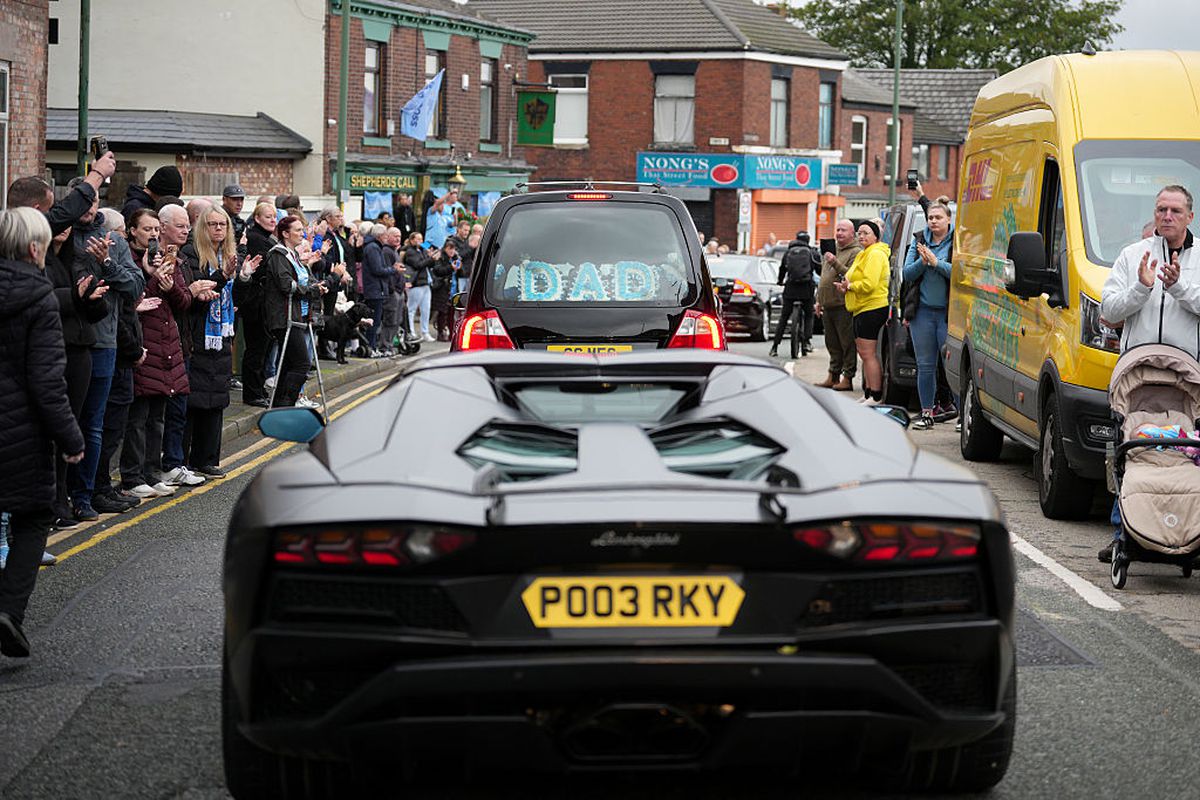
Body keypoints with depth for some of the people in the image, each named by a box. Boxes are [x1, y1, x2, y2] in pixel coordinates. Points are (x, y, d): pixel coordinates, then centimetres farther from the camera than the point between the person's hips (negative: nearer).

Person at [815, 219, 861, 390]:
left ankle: (847, 378, -3)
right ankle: (833, 376, 20)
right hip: (828, 305, 8)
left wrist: (835, 263, -26)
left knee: (847, 342, -5)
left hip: (844, 305, -8)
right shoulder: (831, 250, 20)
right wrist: (819, 300, 24)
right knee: (832, 343, 13)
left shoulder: (856, 252, -6)